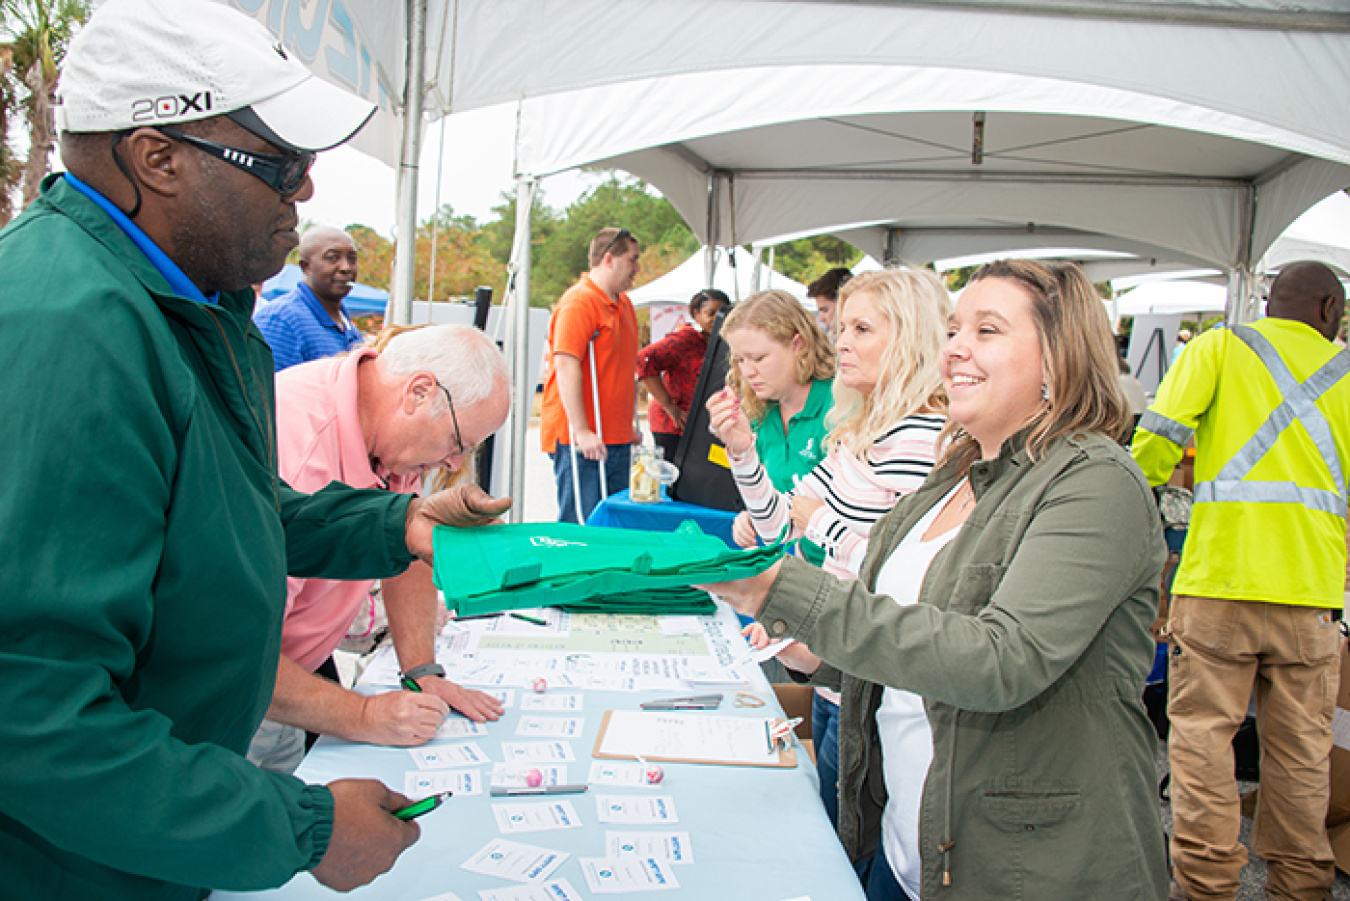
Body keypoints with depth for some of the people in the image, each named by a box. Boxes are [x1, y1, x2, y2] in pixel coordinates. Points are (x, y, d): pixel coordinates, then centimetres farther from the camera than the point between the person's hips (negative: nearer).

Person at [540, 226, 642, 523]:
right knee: (581, 524, -7)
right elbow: (566, 367, -20)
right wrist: (581, 431, -24)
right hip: (582, 441, -9)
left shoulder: (623, 303, 16)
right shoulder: (578, 302, -12)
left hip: (617, 439, 9)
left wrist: (630, 425, 23)